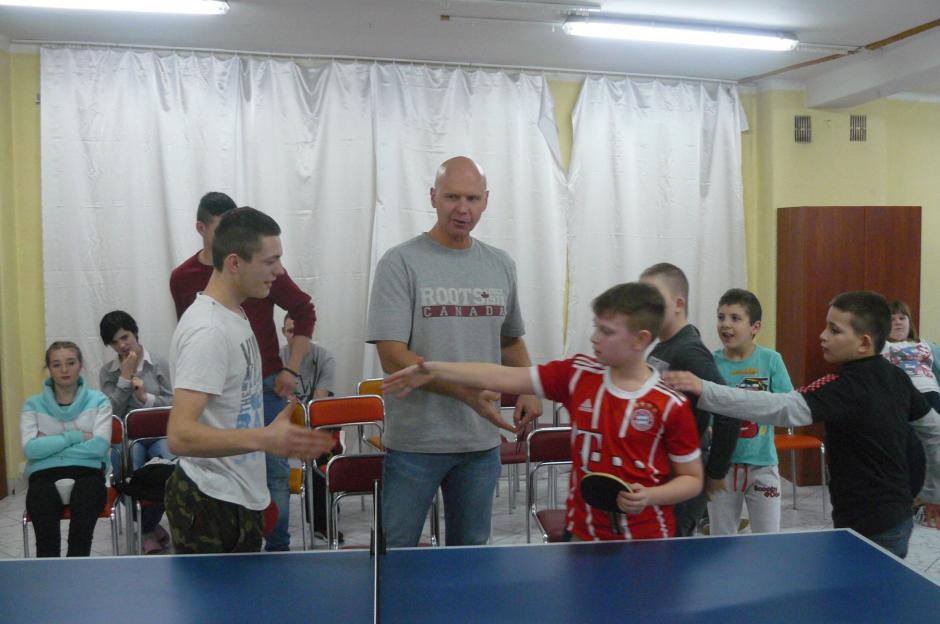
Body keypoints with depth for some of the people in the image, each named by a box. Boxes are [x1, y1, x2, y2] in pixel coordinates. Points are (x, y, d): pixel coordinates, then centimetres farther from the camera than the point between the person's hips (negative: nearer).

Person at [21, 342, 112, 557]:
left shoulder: (98, 401, 9)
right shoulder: (33, 404, 12)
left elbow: (99, 447, -6)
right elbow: (30, 449, -4)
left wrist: (49, 444, -3)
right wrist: (77, 436, -7)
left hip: (87, 472, -1)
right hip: (44, 474, 1)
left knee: (85, 497, -35)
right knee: (41, 499, -34)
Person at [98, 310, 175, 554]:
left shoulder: (160, 365, 4)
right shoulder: (107, 372, 8)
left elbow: (175, 405, 0)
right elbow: (113, 412, -3)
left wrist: (146, 398, -14)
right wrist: (125, 376, -7)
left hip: (160, 435, 0)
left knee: (170, 461, -33)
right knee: (133, 457, -35)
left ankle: (146, 527, -8)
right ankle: (150, 527, -10)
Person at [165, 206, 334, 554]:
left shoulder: (233, 315, 7)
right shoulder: (208, 331, -23)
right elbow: (180, 436, -31)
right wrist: (265, 439, -41)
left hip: (239, 499, 9)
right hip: (211, 506, -9)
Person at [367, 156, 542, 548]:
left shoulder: (501, 266, 8)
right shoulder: (400, 263, -8)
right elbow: (392, 356, -14)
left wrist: (527, 390, 0)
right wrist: (464, 391, -23)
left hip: (482, 441, 5)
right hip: (414, 441, -4)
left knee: (471, 549, 17)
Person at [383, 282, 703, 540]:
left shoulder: (671, 405, -12)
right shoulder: (578, 374, -4)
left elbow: (692, 479, -2)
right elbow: (503, 378, -3)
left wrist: (649, 496, -20)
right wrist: (434, 370, -9)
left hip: (646, 543, -3)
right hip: (582, 535, 3)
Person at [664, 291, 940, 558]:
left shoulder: (844, 388, -23)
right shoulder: (897, 378, 3)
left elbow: (781, 408, -37)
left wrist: (705, 390, -43)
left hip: (866, 529, -9)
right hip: (898, 518, 9)